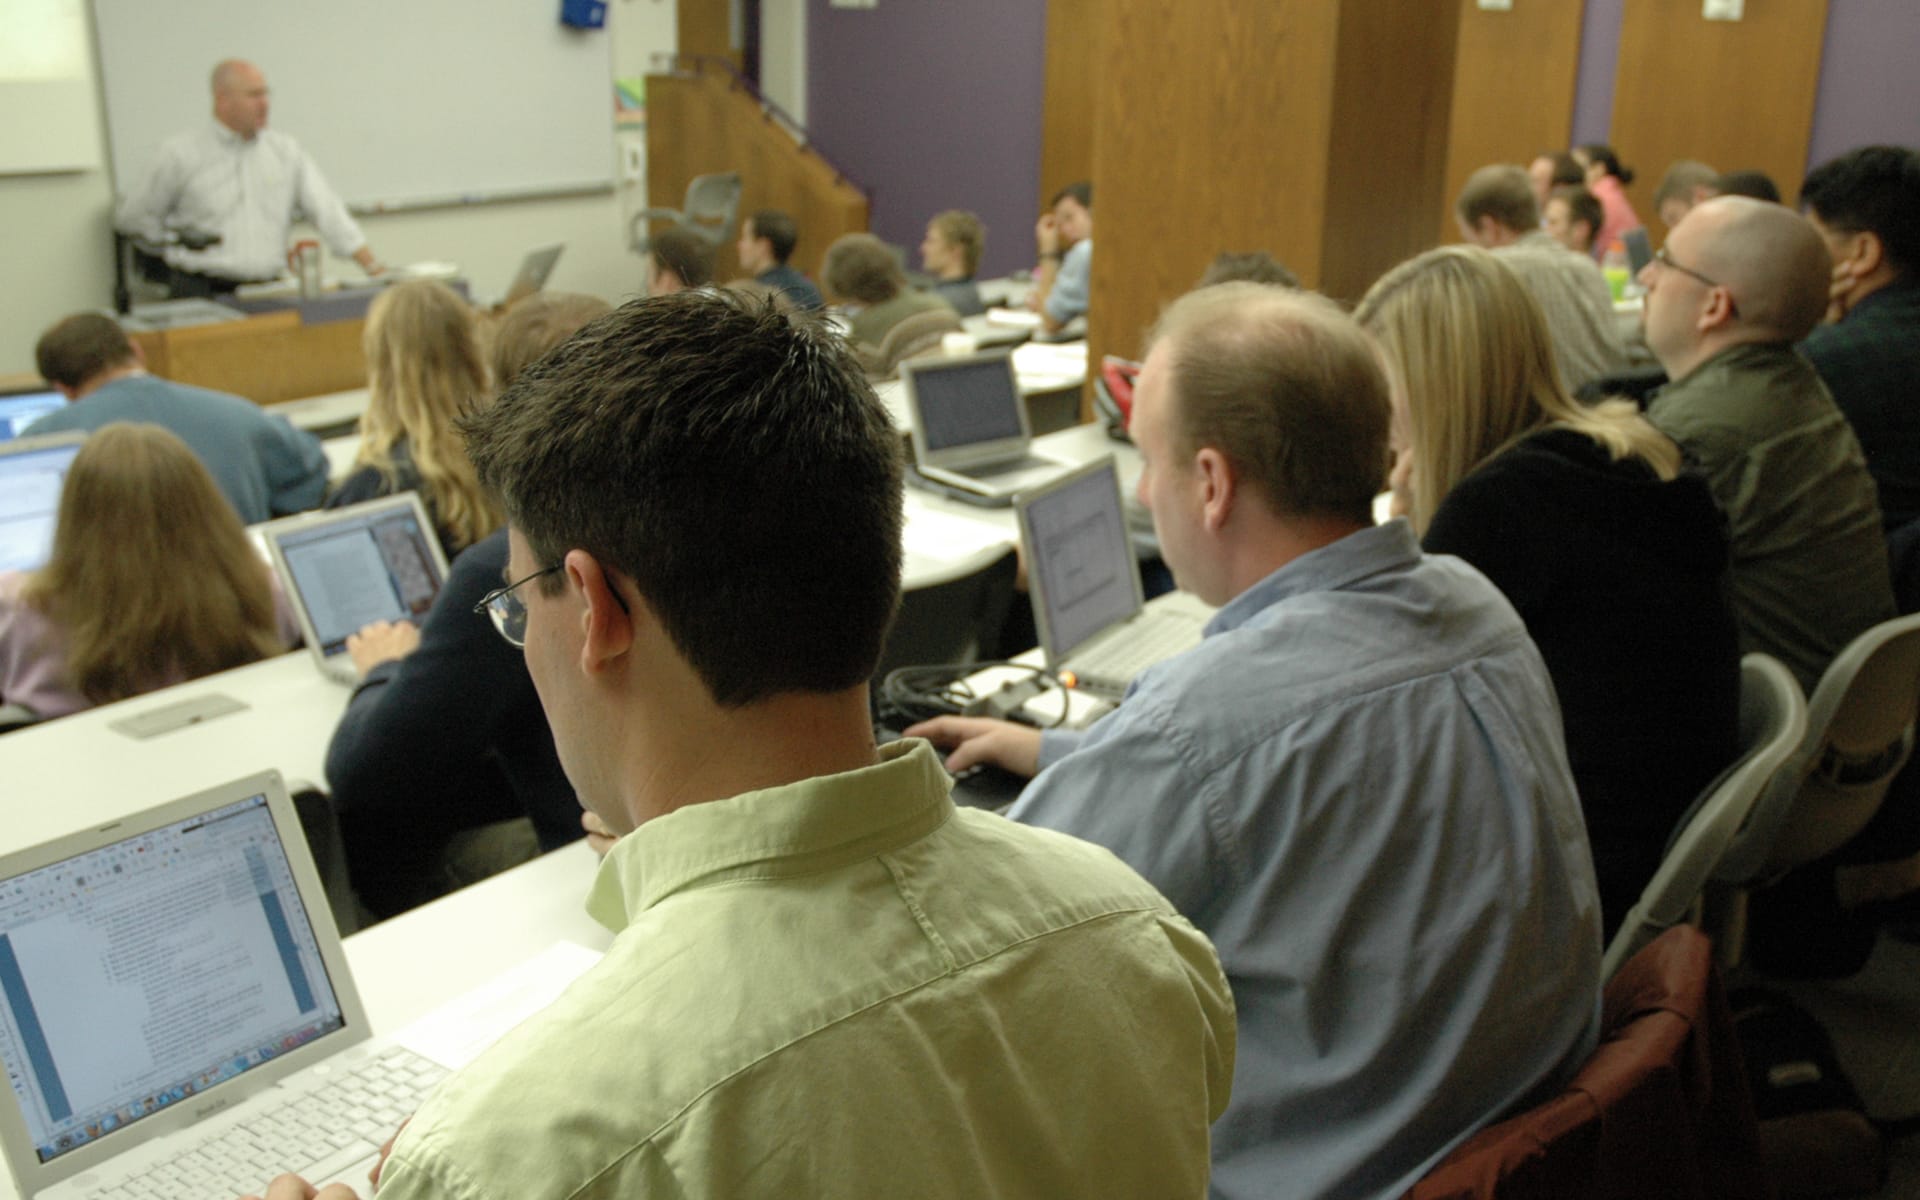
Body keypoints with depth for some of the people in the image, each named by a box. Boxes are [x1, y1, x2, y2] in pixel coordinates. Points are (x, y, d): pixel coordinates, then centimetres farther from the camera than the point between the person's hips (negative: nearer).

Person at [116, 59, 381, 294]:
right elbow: (132, 218, 10)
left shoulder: (287, 151, 12)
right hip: (203, 295, -3)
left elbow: (327, 210, 7)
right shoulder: (182, 155, 3)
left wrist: (372, 266, -3)